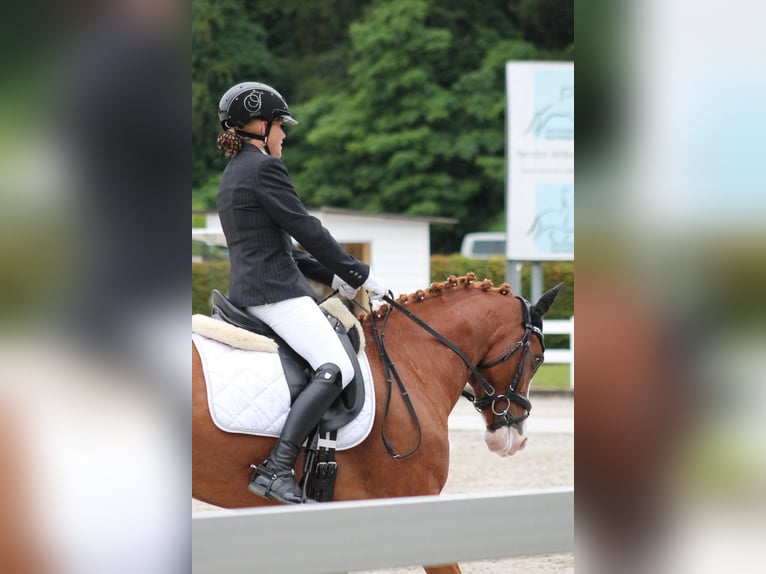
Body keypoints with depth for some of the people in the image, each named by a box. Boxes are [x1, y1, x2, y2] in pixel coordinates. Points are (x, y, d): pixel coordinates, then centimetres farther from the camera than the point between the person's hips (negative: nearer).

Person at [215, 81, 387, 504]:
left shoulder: (232, 175, 22)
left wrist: (332, 277, 17)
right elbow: (306, 230, -9)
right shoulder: (264, 168, -9)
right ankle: (277, 470, -36)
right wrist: (358, 274, 0)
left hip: (245, 291, 11)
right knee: (335, 368, -23)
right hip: (274, 290, -11)